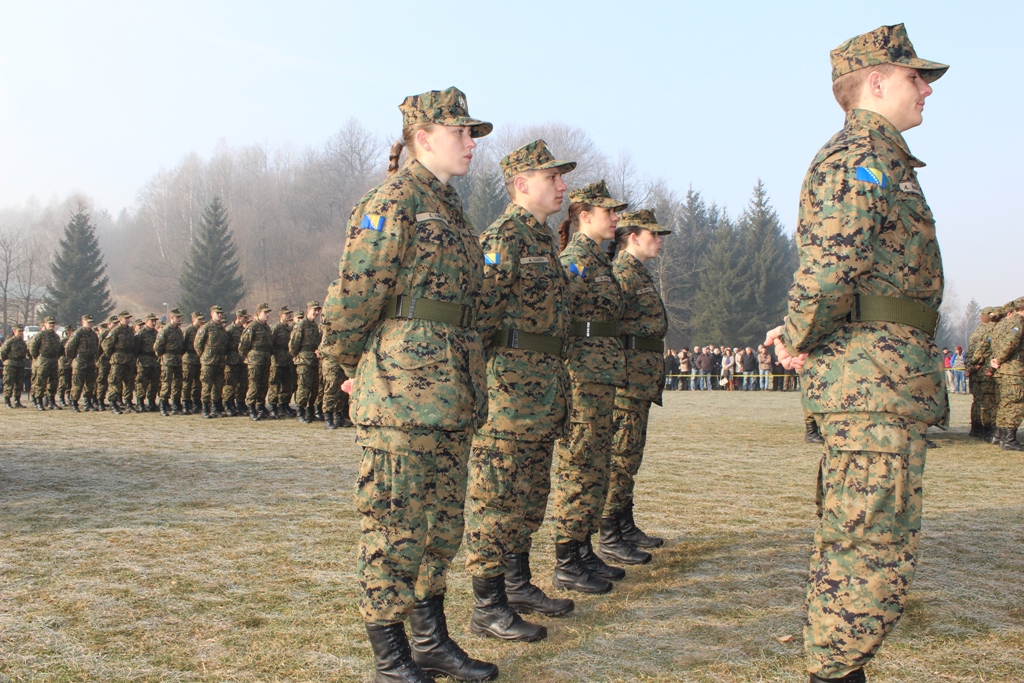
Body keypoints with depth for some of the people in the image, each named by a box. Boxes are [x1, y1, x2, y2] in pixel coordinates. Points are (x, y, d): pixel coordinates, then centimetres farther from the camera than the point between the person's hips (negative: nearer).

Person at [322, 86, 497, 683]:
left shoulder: (450, 206, 19)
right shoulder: (395, 199, -9)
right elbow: (356, 295, -10)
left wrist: (470, 382, 18)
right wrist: (354, 365, 1)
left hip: (452, 392, 9)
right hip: (403, 387, -9)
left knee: (442, 521, 14)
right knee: (395, 522, -1)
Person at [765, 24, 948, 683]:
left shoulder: (876, 160, 25)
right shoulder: (861, 156, -10)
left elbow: (828, 267, 23)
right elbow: (828, 263, -24)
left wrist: (801, 336, 9)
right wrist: (801, 341, -13)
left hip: (875, 378, 11)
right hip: (876, 379, -11)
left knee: (851, 539, 15)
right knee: (877, 548, -8)